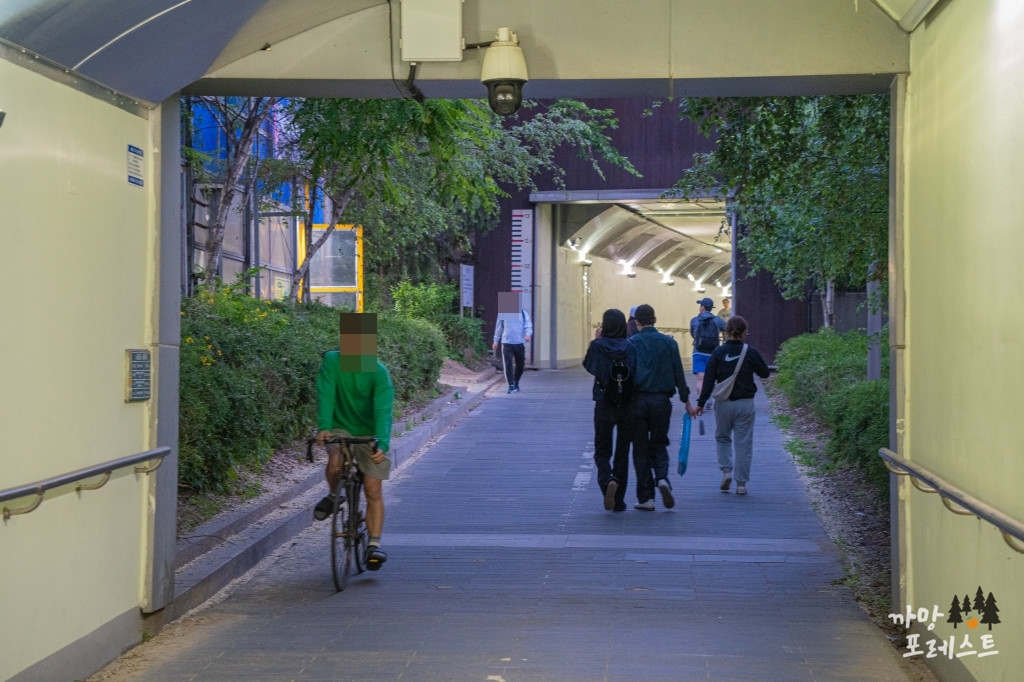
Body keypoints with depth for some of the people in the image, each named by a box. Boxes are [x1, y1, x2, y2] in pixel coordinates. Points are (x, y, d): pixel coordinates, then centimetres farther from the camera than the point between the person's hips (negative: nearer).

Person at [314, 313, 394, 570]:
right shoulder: (332, 361, -14)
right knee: (335, 462, -30)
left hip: (370, 433, -1)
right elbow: (325, 395, -22)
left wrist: (382, 444, -39)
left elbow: (383, 410, -26)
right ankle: (333, 495, 2)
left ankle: (374, 544, 3)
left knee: (373, 490, -5)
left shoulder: (379, 372, -18)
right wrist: (324, 426, -37)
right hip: (340, 428, 1)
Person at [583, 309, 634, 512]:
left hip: (604, 405, -1)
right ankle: (619, 500, 14)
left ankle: (607, 481, -20)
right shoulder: (630, 347, -6)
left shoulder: (597, 346, -8)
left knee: (602, 451, 10)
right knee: (622, 453, 12)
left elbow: (588, 366, 9)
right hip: (627, 406, 1)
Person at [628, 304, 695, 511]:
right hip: (662, 400, 2)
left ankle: (646, 498, 4)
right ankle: (662, 478, -14)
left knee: (641, 449, 6)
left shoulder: (631, 343, -3)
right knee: (659, 445, 14)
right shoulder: (669, 342, 3)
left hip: (638, 399, -2)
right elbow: (679, 374, 5)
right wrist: (686, 400, 12)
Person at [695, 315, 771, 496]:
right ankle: (741, 483, 6)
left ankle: (726, 470, 1)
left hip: (723, 403, 1)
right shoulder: (750, 352, -7)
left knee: (722, 438, 19)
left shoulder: (718, 353, -6)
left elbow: (709, 380, -5)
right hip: (745, 403, 0)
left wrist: (701, 403, 0)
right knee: (743, 442, 6)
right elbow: (765, 373, 5)